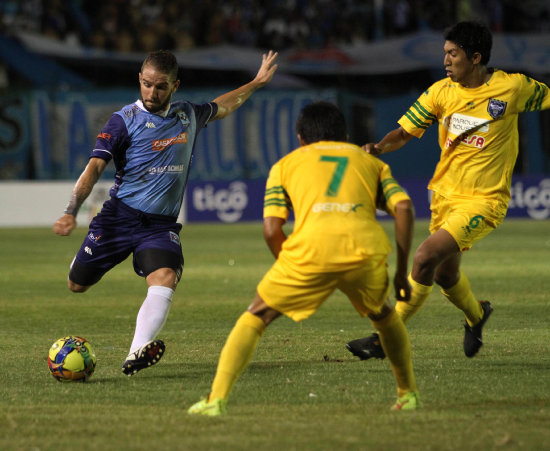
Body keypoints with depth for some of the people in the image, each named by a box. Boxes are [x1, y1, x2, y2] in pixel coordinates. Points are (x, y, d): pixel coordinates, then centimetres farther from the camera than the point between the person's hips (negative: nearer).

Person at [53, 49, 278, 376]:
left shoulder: (189, 116, 9)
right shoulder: (125, 121, -6)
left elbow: (221, 107, 33)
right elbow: (95, 168, -13)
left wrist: (257, 82, 37)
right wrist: (71, 213, -25)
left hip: (161, 225, 2)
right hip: (120, 216, -2)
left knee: (165, 279, -26)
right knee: (78, 285, 3)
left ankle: (137, 354, -41)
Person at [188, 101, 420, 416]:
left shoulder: (286, 164, 28)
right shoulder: (371, 162, 32)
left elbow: (271, 229, 14)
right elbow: (404, 207, 14)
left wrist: (288, 267, 27)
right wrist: (402, 271, 18)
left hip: (310, 248, -2)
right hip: (366, 246, 2)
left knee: (256, 317, 15)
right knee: (383, 314, 33)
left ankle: (217, 399, 2)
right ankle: (409, 394, 35)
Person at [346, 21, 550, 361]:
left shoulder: (513, 87, -12)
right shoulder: (441, 92, -2)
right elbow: (404, 132, 1)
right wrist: (379, 148, -19)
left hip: (484, 200, -6)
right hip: (446, 193, 6)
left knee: (425, 258, -21)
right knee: (445, 276, 19)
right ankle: (476, 314, 52)